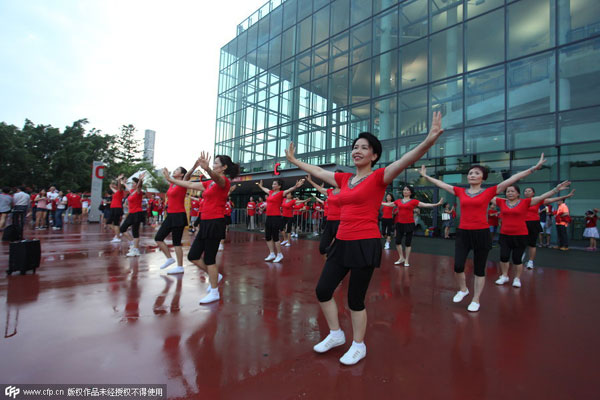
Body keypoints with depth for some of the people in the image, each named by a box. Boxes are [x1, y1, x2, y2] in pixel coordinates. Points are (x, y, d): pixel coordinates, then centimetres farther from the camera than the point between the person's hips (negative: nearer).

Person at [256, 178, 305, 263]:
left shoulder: (281, 193, -7)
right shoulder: (270, 192, 14)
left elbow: (290, 190, -24)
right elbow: (264, 189, 36)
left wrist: (296, 186, -41)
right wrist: (260, 186, 51)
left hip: (276, 218, -8)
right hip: (268, 217, 8)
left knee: (275, 237, -4)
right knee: (267, 237, 10)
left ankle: (279, 255, 12)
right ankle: (272, 254, 22)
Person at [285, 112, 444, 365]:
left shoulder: (378, 177, -6)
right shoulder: (344, 179, 11)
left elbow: (406, 161, -22)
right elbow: (318, 172, 24)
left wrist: (428, 141, -39)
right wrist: (294, 161, 33)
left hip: (365, 244, -7)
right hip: (342, 242, 7)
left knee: (355, 299, 5)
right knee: (323, 290, 11)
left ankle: (359, 346, 31)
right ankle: (336, 334, 34)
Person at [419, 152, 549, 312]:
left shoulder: (489, 192, 0)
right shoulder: (460, 192, 7)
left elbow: (512, 179, -4)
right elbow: (441, 184, 14)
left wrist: (534, 168, -9)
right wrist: (426, 176, 20)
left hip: (482, 233, -2)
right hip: (463, 233, 2)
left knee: (479, 269, 8)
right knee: (458, 266, -4)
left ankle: (476, 300, 23)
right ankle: (462, 289, 26)